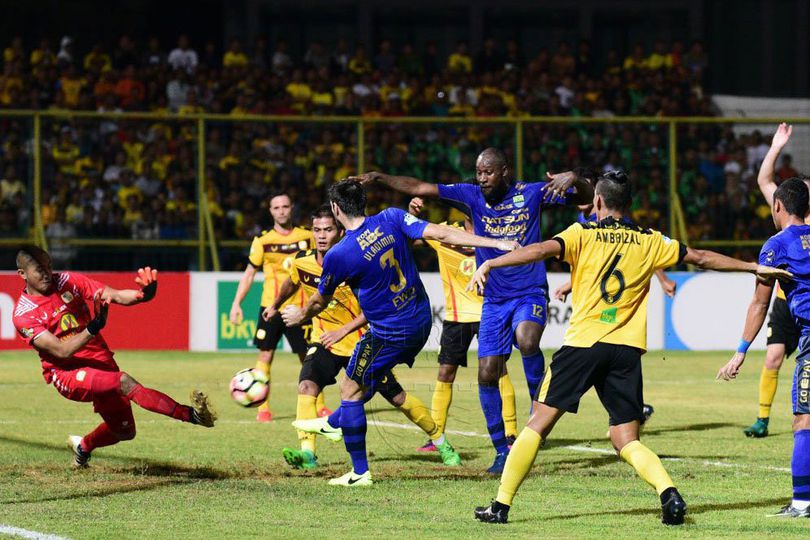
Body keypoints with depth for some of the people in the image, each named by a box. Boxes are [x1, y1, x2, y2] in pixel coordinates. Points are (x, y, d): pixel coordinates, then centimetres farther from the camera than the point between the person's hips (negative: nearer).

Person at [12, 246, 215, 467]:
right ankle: (190, 414, -45)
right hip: (66, 373, -5)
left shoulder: (67, 282, 0)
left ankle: (83, 447, 42)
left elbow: (116, 295, -10)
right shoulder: (23, 315, -10)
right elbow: (61, 351, -20)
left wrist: (142, 295, -31)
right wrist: (92, 329, -34)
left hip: (100, 361, 5)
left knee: (124, 431, 8)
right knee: (123, 382, -31)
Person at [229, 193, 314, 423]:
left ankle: (318, 406, 14)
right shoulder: (263, 241, 1)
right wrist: (236, 303, 1)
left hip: (299, 307, 1)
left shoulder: (307, 237, 4)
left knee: (308, 356, 3)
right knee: (265, 354, -4)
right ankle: (263, 408, 3)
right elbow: (249, 273, 7)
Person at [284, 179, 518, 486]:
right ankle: (334, 423, 51)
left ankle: (360, 472, 12)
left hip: (389, 333, -7)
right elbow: (441, 234, -15)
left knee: (350, 391, 10)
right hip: (422, 322, 7)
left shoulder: (337, 255, -18)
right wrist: (496, 243, -15)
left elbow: (319, 302, 0)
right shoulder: (391, 219, -8)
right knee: (367, 379, 29)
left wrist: (300, 315, 23)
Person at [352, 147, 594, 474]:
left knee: (527, 340, -34)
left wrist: (573, 179, -24)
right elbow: (421, 188, -2)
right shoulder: (473, 196, 1)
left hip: (530, 294, -3)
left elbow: (586, 198, -3)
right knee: (487, 374, -1)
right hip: (494, 300, 3)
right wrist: (379, 178, -11)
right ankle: (501, 450, 12)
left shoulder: (531, 194, -5)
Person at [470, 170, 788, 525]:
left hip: (583, 342, -3)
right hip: (627, 350, 3)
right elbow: (701, 258, 18)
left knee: (540, 422, 4)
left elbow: (543, 250, -13)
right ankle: (668, 492, -19)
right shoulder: (649, 242, 12)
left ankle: (501, 504, 1)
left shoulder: (583, 234, 3)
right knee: (626, 441, 6)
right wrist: (754, 267, 29)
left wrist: (490, 264, -17)